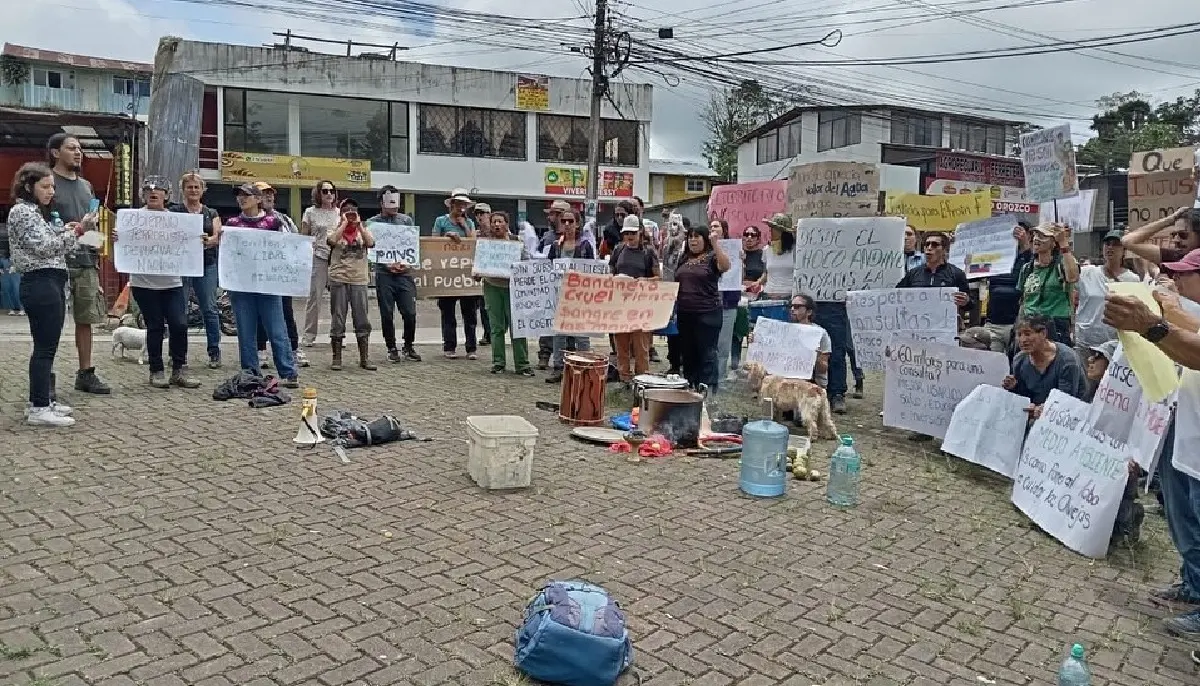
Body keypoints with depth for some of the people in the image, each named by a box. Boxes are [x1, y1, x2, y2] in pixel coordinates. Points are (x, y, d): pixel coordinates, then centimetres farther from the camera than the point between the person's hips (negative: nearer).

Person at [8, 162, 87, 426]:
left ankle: (41, 400, 19)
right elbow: (43, 246, -16)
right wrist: (73, 233, -6)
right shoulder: (23, 211, -7)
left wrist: (64, 231, 8)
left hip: (51, 283, 10)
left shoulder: (36, 212, 23)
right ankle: (39, 409, -7)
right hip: (40, 284, -10)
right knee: (45, 347, -9)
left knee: (46, 346, 12)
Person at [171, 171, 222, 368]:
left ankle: (214, 352, 6)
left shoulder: (211, 214, 14)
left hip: (206, 265, 1)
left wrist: (209, 240, -21)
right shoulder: (174, 211, 8)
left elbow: (218, 236, 1)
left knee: (210, 309, 0)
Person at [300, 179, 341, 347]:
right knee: (314, 296, -3)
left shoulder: (340, 212, 12)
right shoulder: (310, 212, 6)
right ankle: (309, 335, 4)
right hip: (317, 258, -2)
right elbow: (303, 237, 8)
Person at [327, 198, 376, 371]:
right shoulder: (336, 230, 6)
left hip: (359, 279, 1)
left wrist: (358, 224, -8)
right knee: (337, 320, 2)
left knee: (362, 320, 2)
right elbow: (332, 240, -18)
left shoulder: (363, 230, 11)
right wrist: (345, 223, -10)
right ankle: (336, 358, 10)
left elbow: (370, 243, -11)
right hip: (339, 279, -1)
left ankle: (364, 358, 10)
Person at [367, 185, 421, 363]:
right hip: (384, 274, -1)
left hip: (404, 273, 1)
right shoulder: (372, 222, 6)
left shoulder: (406, 220, 12)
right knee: (387, 314, 2)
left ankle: (408, 347, 15)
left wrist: (406, 262, -7)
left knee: (410, 313, -2)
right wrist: (388, 264, -13)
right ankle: (392, 349, 15)